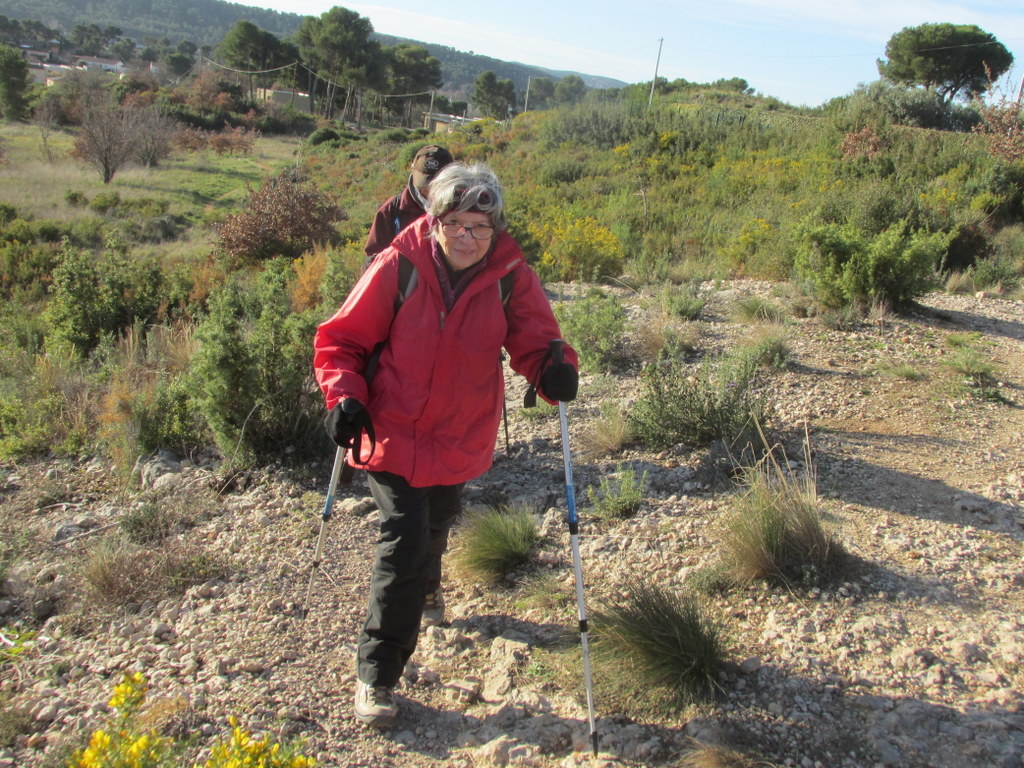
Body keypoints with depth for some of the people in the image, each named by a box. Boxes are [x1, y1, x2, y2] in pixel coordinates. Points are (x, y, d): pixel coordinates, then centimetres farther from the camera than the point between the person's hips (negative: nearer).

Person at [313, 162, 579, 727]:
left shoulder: (511, 276, -11)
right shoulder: (398, 266, -16)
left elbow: (534, 340, -7)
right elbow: (341, 339, -7)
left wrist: (554, 369, -31)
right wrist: (344, 395, -22)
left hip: (460, 438, 3)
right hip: (393, 432, -3)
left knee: (436, 525, 26)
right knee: (404, 539, -11)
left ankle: (424, 588, 62)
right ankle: (376, 674, 7)